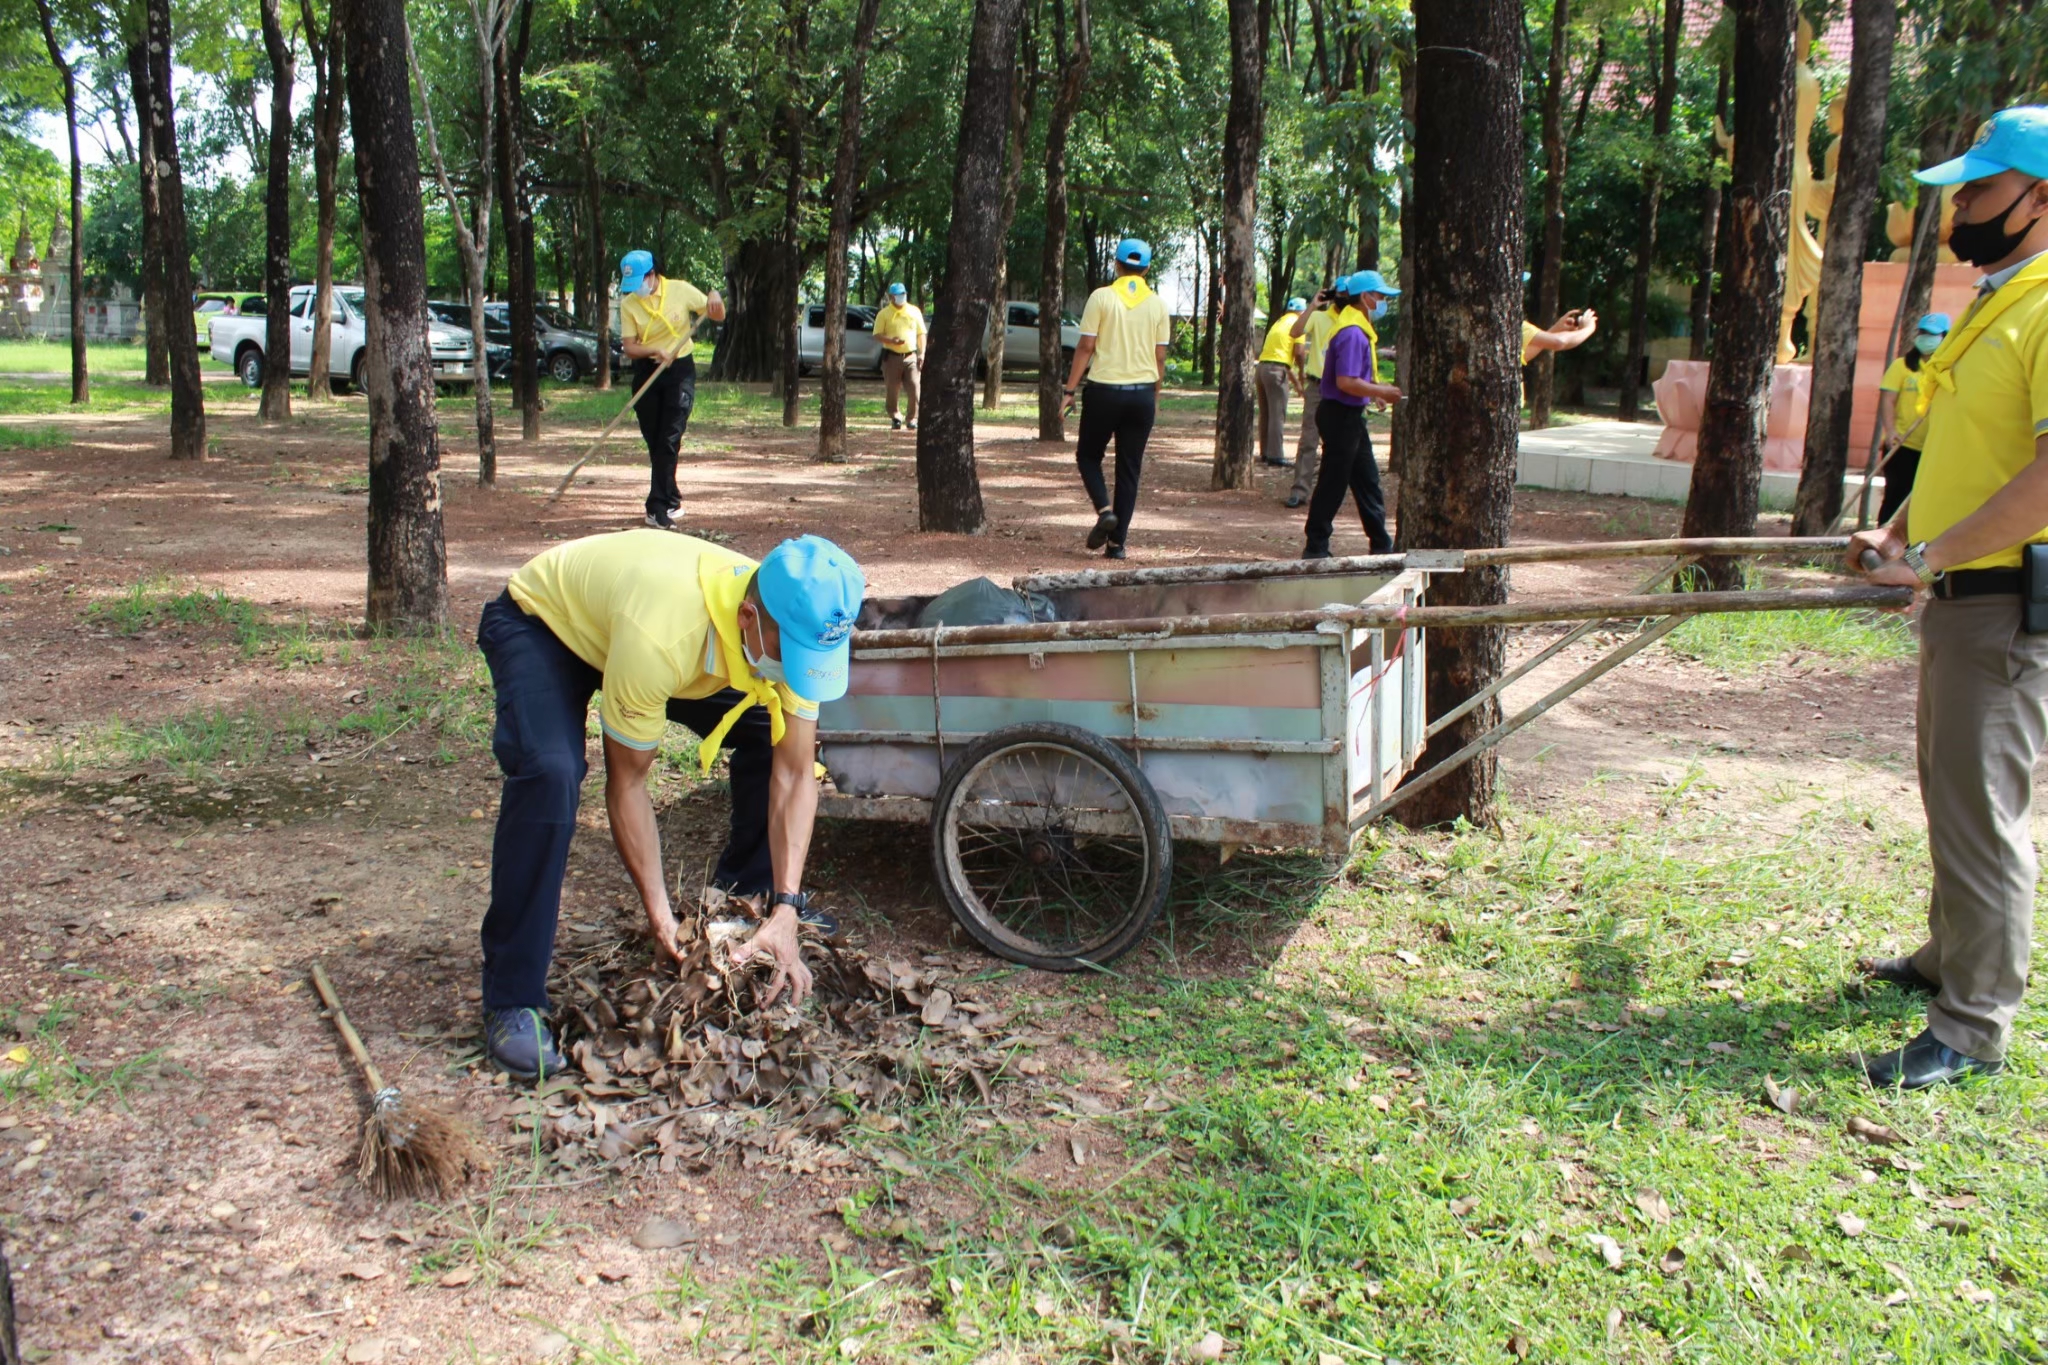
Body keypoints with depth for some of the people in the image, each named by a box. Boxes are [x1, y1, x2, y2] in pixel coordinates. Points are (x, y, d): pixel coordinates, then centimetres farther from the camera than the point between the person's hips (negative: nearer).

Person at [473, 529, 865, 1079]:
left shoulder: (797, 629, -26)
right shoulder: (660, 639, -44)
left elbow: (795, 774, -22)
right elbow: (626, 783, -30)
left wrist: (785, 911, -28)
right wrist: (659, 914, -27)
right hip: (539, 622, -6)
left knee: (772, 738, -4)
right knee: (551, 773, -31)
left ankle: (746, 895, 20)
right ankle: (512, 1002, -19)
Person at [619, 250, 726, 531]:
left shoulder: (681, 290, -5)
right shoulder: (629, 303, -2)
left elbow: (718, 316, 5)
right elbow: (629, 347, -6)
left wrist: (715, 298, -17)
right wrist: (654, 351, -25)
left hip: (680, 371, -3)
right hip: (646, 372, 3)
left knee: (669, 441, -11)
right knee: (654, 443, 7)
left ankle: (659, 508, -12)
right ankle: (671, 498, 23)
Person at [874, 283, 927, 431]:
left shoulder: (915, 312, 9)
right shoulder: (884, 314, 1)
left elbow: (921, 334, 12)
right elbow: (877, 335, -1)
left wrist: (922, 354, 3)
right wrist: (891, 340, -20)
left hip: (911, 357, 1)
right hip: (892, 357, -1)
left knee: (914, 389, -7)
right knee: (892, 390, 3)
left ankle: (912, 419, 3)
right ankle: (895, 419, 16)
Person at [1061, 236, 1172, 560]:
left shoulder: (1101, 297, -4)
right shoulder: (1158, 304, 5)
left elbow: (1086, 347, -7)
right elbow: (1160, 357, 6)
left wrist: (1070, 391, -3)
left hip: (1105, 390, -3)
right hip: (1142, 393, 3)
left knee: (1088, 454, 15)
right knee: (1130, 469, 7)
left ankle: (1105, 510, -9)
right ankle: (1117, 542, 6)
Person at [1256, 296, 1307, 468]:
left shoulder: (1279, 322, 25)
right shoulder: (1297, 323, 0)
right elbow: (1298, 352, -9)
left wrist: (1293, 378, 26)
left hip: (1263, 365, 8)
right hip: (1277, 369, -8)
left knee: (1265, 414, 13)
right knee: (1278, 415, -7)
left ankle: (1265, 453, 19)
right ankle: (1276, 456, -8)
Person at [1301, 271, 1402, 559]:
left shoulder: (1357, 329, 14)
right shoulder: (1353, 332, -19)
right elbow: (1345, 382, -27)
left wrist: (1374, 392, 11)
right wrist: (1382, 392, -18)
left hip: (1349, 416, 11)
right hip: (1341, 415, -11)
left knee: (1367, 479, 15)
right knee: (1332, 483, -4)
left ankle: (1381, 543, 23)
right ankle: (1316, 548, 4)